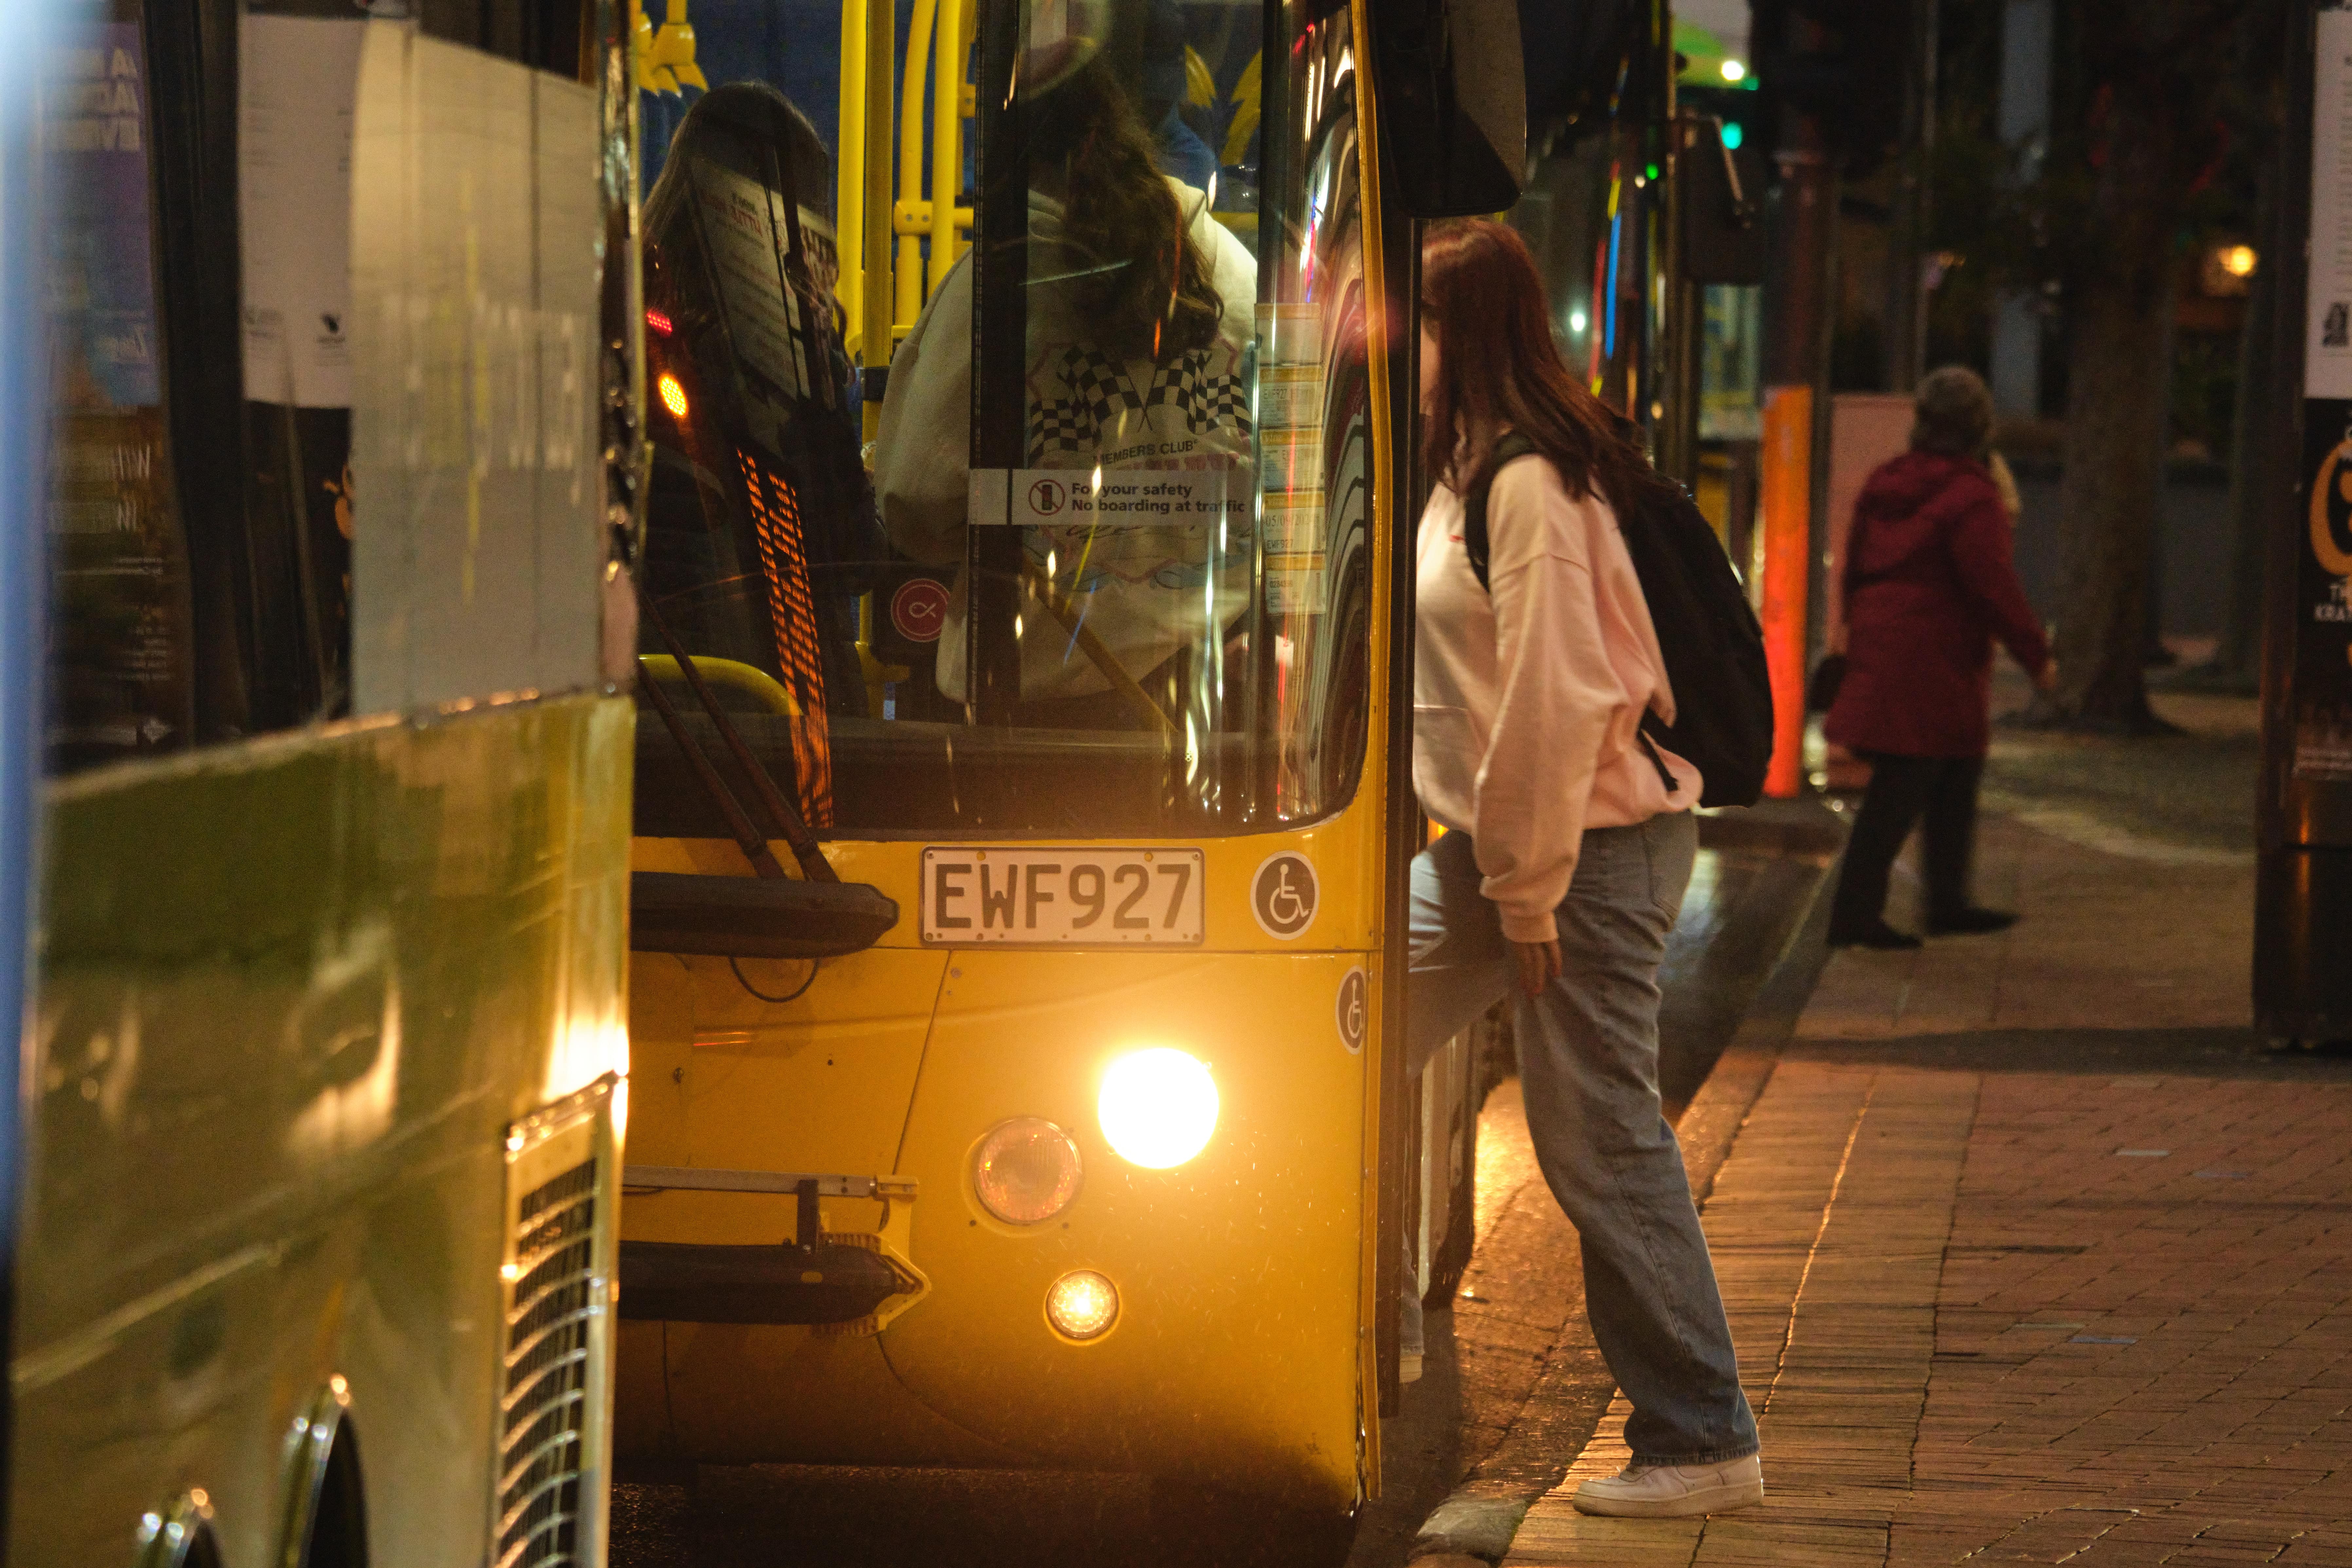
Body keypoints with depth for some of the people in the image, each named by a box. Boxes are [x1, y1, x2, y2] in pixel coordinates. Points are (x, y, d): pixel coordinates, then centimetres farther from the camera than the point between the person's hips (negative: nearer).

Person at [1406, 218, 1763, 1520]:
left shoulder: (1536, 483, -17)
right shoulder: (1469, 470, 14)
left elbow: (1561, 697, -21)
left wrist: (1529, 888, -19)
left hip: (1589, 847, -10)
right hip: (1488, 844, 10)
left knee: (1601, 1146, -5)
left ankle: (1702, 1444, 2)